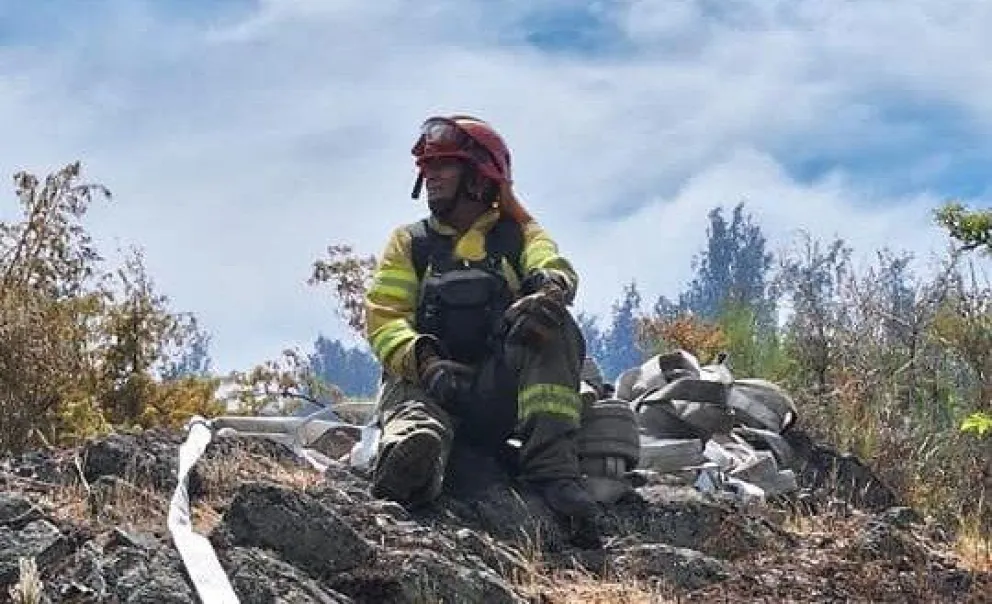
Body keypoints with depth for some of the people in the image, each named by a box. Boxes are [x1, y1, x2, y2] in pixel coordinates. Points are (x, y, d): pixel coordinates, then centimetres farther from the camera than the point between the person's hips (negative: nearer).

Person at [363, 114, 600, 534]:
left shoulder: (520, 235, 18)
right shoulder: (409, 242, 20)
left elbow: (557, 270, -4)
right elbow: (383, 317, 5)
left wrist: (549, 292, -32)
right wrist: (425, 363, -17)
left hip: (505, 387, 1)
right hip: (429, 383, -1)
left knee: (551, 324, -27)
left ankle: (551, 464, -37)